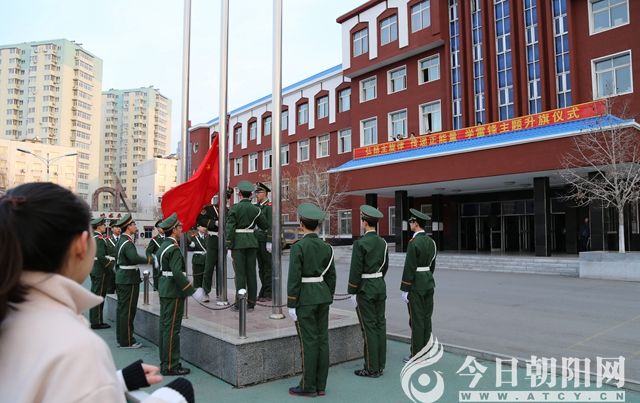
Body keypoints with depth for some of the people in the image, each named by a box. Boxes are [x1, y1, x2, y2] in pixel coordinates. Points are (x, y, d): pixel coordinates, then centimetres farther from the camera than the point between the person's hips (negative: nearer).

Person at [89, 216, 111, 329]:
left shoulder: (91, 237, 12)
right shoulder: (99, 239, -18)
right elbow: (101, 256, -25)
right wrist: (110, 267, -15)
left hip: (93, 269, 10)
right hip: (100, 270, -10)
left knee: (94, 294, 16)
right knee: (99, 295, -3)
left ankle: (94, 320, 26)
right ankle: (97, 322, 3)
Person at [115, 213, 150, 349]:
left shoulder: (120, 241, 12)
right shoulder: (128, 243, -19)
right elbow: (134, 258, -36)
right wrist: (148, 260, -23)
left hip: (121, 279, 10)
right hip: (129, 280, -10)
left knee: (122, 309, 16)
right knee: (128, 310, -3)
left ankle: (121, 338, 26)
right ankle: (127, 341, 4)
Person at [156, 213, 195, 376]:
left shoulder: (163, 246, 13)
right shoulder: (174, 248, -18)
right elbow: (177, 273, -25)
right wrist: (192, 291, -21)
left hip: (164, 291, 10)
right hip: (174, 293, -10)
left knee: (165, 326, 15)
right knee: (172, 329, -4)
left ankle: (165, 362, 24)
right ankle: (170, 366, 3)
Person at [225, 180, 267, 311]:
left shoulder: (234, 208, -6)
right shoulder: (255, 209, 4)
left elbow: (230, 227, -10)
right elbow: (264, 226, 12)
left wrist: (229, 246, -6)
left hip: (238, 243, -3)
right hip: (252, 242, 3)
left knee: (240, 273, -1)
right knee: (251, 272, 7)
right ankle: (251, 302, 12)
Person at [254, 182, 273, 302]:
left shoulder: (269, 206, -8)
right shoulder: (256, 206, 15)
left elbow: (271, 225, -16)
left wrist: (269, 242, -20)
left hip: (265, 240, -8)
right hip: (257, 241, 8)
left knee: (268, 266, -2)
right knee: (261, 267, 12)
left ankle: (268, 294, 3)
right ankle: (263, 292, 20)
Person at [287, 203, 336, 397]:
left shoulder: (298, 246, -14)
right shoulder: (326, 247, 5)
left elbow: (294, 277, -16)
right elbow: (331, 276, 9)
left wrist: (291, 305, -9)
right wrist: (328, 299, 18)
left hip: (305, 298, -6)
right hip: (323, 295, 6)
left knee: (308, 342, 1)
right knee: (322, 340, 9)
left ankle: (308, 386, 11)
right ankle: (320, 385, 18)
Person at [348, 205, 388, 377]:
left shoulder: (360, 243, -16)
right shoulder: (382, 242, 6)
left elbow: (356, 270, -16)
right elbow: (385, 266, 13)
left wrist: (352, 292, -9)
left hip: (365, 289, -7)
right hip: (381, 286, 7)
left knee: (369, 327, -1)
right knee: (380, 324, 10)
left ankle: (371, 368, 7)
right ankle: (380, 366, 19)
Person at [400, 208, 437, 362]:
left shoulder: (413, 242, -18)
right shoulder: (431, 241, 8)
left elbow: (409, 268, -19)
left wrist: (404, 290, -15)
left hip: (415, 285, -8)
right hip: (429, 282, 8)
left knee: (416, 320, -1)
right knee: (426, 318, 13)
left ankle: (417, 355, 7)